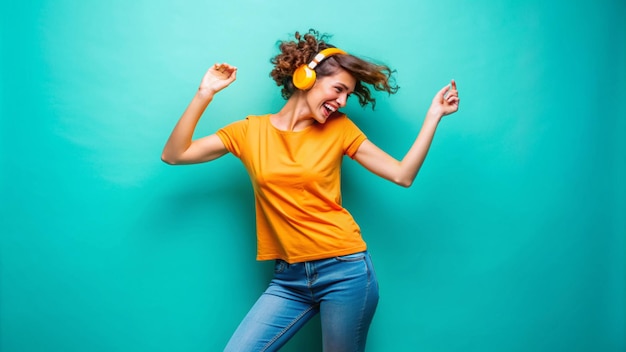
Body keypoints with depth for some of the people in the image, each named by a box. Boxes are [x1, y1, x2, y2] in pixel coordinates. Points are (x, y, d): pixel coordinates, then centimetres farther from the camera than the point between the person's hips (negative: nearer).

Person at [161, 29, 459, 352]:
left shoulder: (339, 128, 3)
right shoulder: (251, 130, 3)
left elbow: (402, 175, 0)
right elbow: (173, 155, 0)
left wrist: (433, 114, -4)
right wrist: (204, 94, -7)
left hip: (345, 270, -1)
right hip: (289, 277, 1)